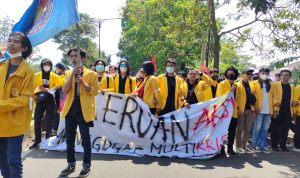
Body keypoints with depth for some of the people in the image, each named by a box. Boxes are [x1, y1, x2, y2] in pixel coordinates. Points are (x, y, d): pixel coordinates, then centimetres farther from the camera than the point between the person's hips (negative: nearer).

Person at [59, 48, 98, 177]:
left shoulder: (92, 74, -2)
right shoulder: (68, 73, 11)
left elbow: (95, 91, -8)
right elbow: (65, 90, -2)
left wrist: (82, 82, -20)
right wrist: (72, 75, -13)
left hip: (84, 111, -4)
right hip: (70, 110, 5)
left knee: (85, 140, 3)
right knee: (69, 139, 13)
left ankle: (86, 166, 17)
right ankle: (71, 165, 27)